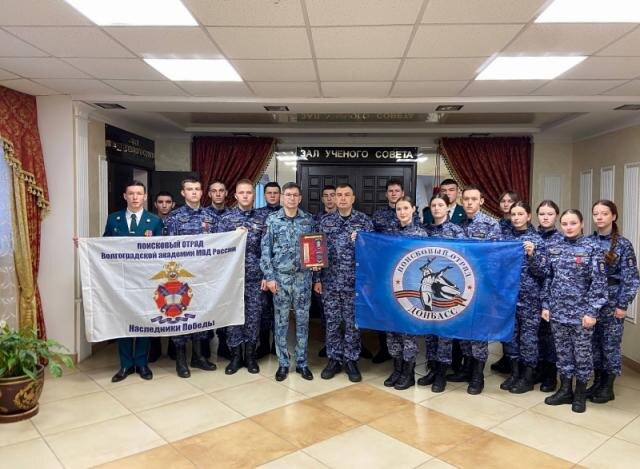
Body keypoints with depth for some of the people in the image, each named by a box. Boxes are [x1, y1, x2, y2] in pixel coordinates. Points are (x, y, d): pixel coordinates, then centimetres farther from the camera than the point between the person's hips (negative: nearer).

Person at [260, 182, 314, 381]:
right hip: (280, 277, -1)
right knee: (281, 321, 6)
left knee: (302, 320, 7)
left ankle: (302, 363, 20)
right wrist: (269, 277, -8)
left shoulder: (308, 220, 4)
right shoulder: (272, 219, -1)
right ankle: (283, 363, 19)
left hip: (303, 277, 1)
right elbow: (266, 251, -2)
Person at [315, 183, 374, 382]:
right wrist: (317, 278, 4)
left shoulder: (364, 221, -1)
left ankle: (351, 360, 21)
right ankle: (334, 359, 23)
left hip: (355, 282, -2)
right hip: (330, 281, 2)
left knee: (352, 323, 7)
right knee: (332, 322, 9)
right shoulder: (326, 221, 5)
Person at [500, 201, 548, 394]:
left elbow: (543, 271, -7)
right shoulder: (505, 236, 7)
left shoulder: (536, 239, -4)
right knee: (510, 332, 10)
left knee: (528, 333, 3)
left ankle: (528, 377, 16)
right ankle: (514, 372, 24)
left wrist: (532, 254, -21)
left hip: (529, 295, -4)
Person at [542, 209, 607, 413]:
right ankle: (565, 390, 26)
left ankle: (580, 394, 23)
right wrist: (546, 305, 6)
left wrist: (592, 311, -14)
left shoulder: (592, 249, -7)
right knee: (562, 352, 12)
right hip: (558, 311, 4)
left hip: (581, 312, -4)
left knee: (582, 353, 8)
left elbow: (599, 283, -10)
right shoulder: (554, 249, 5)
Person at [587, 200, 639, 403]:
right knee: (594, 341, 11)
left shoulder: (623, 244, -6)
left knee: (610, 343, 5)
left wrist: (622, 304, -11)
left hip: (612, 300, -3)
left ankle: (608, 388, 18)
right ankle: (597, 382, 25)